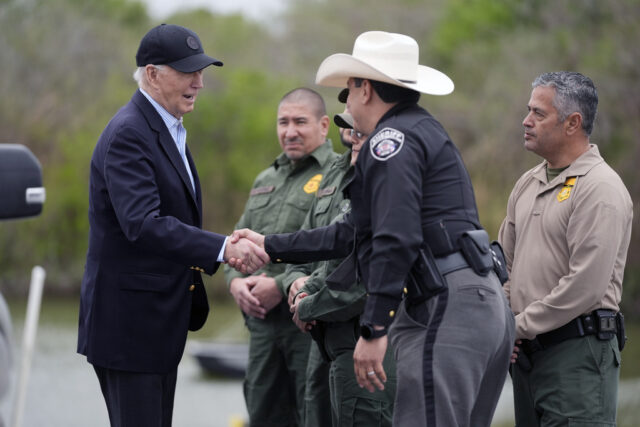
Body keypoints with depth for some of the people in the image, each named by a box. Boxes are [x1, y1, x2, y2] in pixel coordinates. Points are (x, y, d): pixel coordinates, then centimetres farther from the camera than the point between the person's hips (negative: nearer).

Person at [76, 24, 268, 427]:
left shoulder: (168, 129, 15)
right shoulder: (128, 134, -17)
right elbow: (143, 225, -30)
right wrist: (223, 248, -36)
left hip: (160, 323, 10)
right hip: (129, 322, -10)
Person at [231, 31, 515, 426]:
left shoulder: (391, 140, -7)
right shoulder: (422, 131, 26)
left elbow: (397, 239, -19)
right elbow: (356, 233, 30)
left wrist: (373, 330, -20)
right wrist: (271, 246, 33)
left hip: (448, 306, -11)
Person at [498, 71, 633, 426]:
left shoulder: (601, 189, -11)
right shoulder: (528, 184, 16)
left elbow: (585, 286, -19)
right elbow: (505, 263, 22)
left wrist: (520, 327, -12)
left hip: (579, 351, -8)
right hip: (527, 352, 8)